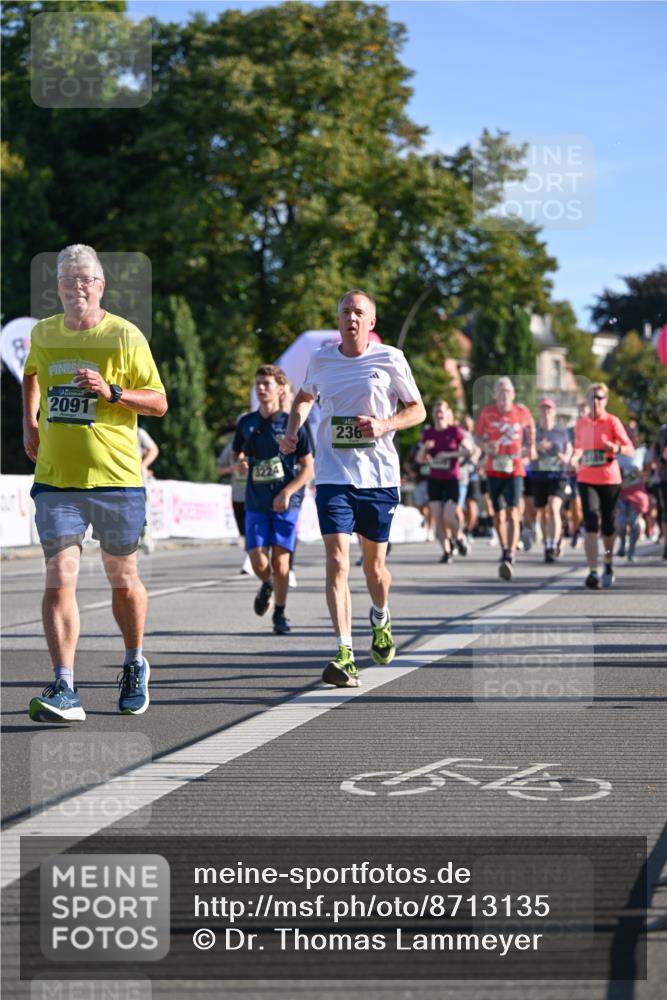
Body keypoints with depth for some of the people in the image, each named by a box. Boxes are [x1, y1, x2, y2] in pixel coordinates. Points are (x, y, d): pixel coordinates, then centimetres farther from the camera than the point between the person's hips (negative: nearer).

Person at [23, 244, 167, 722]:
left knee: (123, 578, 10)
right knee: (59, 578, -10)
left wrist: (111, 392, -18)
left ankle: (135, 665, 35)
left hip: (116, 478, -2)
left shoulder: (125, 336, -5)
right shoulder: (43, 333, 8)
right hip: (55, 479, 2)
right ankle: (64, 689, -13)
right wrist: (30, 422, 20)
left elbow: (159, 402, -3)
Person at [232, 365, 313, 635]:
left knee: (280, 561, -6)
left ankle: (280, 615, 10)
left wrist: (287, 493, -13)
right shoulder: (246, 423, 9)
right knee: (258, 561, -7)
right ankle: (267, 586, 27)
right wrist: (238, 466, -7)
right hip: (256, 503, 2)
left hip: (285, 503, -2)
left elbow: (308, 468, 0)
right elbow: (237, 459, 18)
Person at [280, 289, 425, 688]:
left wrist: (384, 424, -14)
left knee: (374, 565, 11)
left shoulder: (391, 359, -2)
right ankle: (345, 655, -15)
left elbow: (418, 410, 4)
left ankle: (381, 620, 44)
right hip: (334, 474, 1)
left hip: (380, 475, 0)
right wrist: (293, 429, 5)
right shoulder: (321, 360, 4)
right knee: (337, 561, -14)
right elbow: (305, 397, 24)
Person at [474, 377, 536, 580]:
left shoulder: (522, 412, 0)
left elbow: (530, 426, 22)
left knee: (512, 513, -16)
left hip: (515, 470, -2)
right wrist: (485, 447, -11)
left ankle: (510, 558, -24)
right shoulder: (487, 412, -1)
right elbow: (478, 436, 9)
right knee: (498, 515, 10)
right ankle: (504, 551, 31)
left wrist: (531, 445, 15)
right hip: (494, 470, 2)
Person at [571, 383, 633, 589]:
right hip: (586, 480, 2)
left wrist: (616, 448, -30)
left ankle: (609, 563, 34)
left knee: (608, 526, 8)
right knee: (591, 525, -12)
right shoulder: (581, 424, 7)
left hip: (610, 479, -1)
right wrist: (574, 459, 1)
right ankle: (593, 572, -16)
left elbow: (630, 449, -9)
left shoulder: (612, 421, -3)